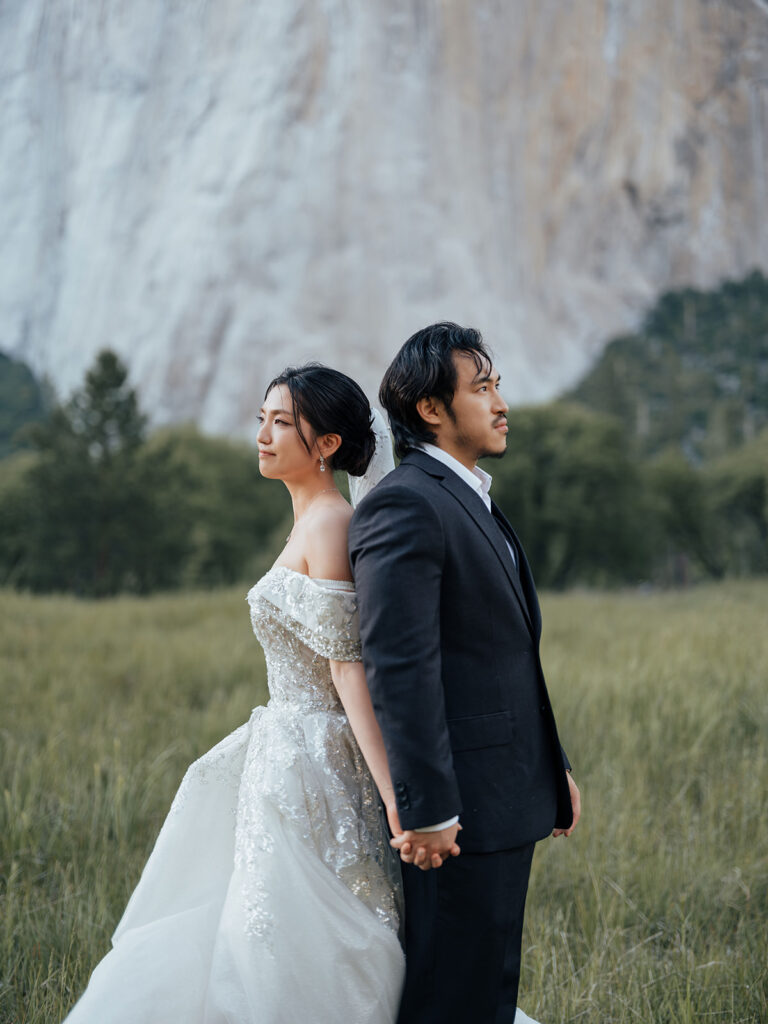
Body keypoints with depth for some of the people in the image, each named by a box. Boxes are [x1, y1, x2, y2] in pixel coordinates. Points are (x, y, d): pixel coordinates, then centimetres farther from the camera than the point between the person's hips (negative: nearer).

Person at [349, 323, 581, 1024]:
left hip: (508, 797, 10)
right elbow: (398, 668, -22)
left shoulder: (474, 501, 17)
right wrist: (426, 810, -23)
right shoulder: (404, 506, -16)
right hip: (461, 807, -10)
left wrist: (553, 768, 20)